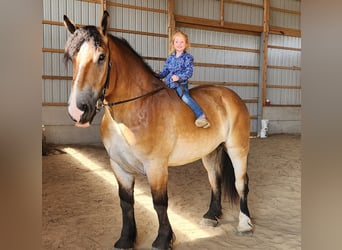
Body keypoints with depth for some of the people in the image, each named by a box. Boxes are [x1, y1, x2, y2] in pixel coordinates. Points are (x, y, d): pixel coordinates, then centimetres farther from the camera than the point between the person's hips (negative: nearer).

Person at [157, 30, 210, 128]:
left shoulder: (188, 57, 1)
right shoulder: (170, 58, 16)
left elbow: (189, 72, -9)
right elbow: (165, 71, 17)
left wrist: (179, 77, -25)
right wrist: (158, 75, -4)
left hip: (181, 83, -6)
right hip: (169, 84, 6)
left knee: (185, 97, -30)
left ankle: (201, 116, -31)